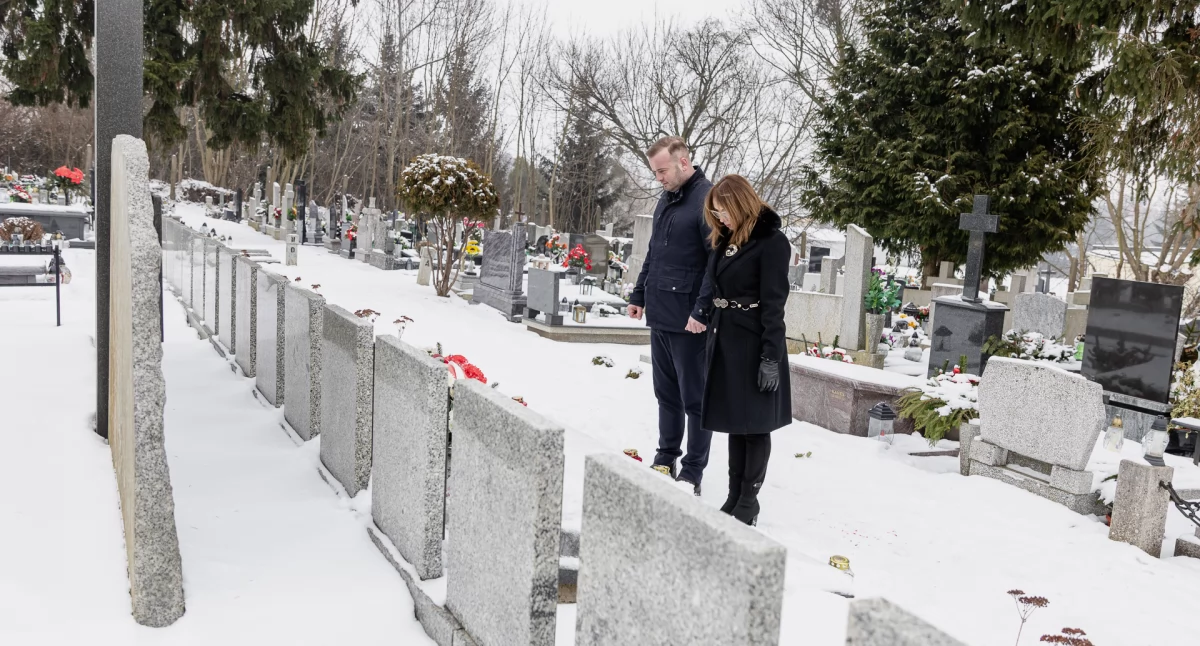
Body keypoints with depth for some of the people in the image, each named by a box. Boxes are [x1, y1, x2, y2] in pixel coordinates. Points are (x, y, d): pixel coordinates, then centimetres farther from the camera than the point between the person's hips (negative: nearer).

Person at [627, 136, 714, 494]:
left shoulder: (708, 199, -13)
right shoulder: (665, 200, 14)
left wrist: (702, 311, -21)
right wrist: (639, 294, 20)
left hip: (688, 320, -8)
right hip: (659, 315, 8)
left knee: (693, 397, 1)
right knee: (666, 394, 16)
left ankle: (692, 473, 10)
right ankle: (666, 459, 27)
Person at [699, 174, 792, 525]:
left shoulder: (771, 240, -11)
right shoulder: (725, 239, 12)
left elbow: (774, 302, -15)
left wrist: (771, 356, -18)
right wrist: (713, 338, 14)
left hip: (753, 343, -7)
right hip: (723, 339, 7)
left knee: (754, 422, 2)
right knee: (734, 420, 11)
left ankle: (749, 499, 11)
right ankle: (734, 495, 19)